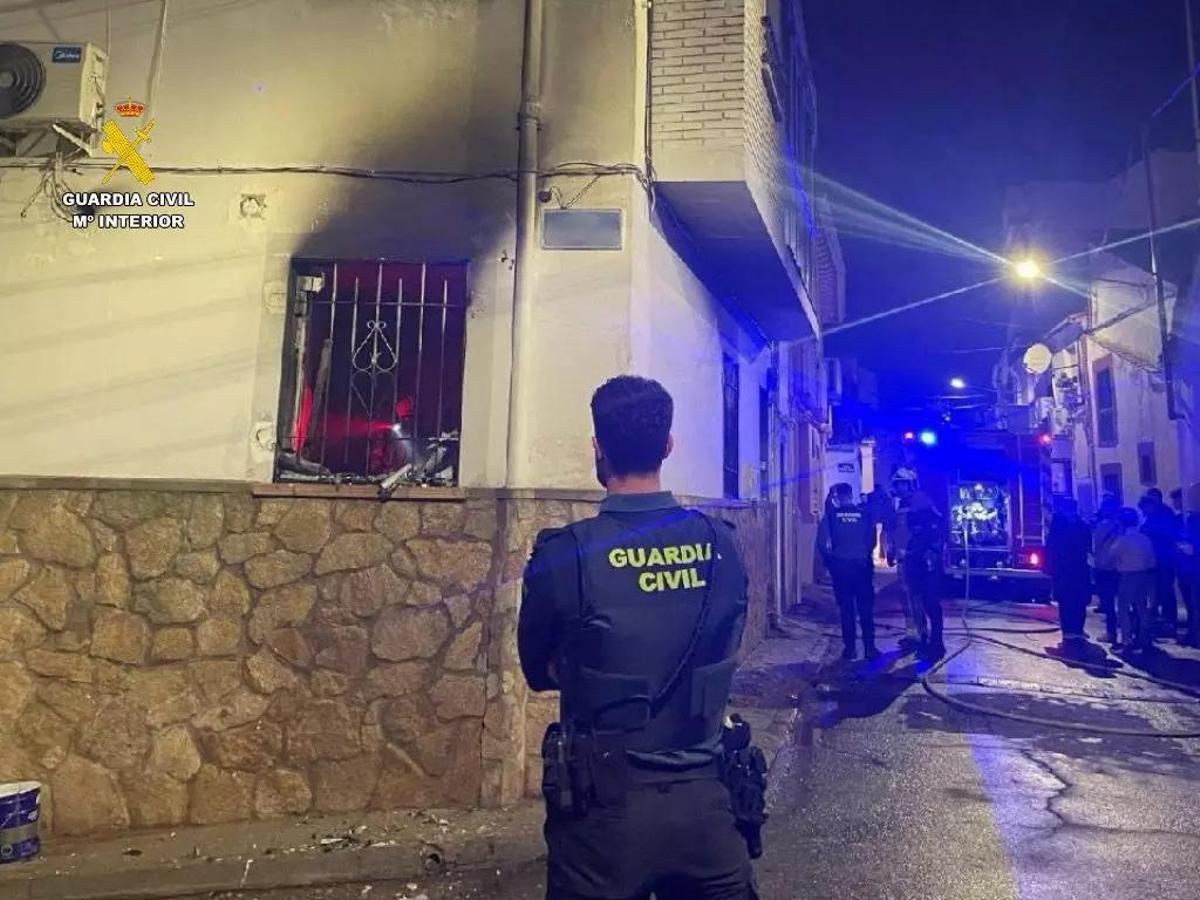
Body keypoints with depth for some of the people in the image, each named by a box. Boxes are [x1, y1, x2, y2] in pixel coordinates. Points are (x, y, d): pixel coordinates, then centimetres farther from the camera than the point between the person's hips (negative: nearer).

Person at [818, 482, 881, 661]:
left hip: (840, 565, 0)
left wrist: (828, 558, 7)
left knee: (846, 608, 7)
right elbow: (872, 540, 3)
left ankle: (850, 648, 9)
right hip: (862, 565, 0)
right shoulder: (864, 514, -2)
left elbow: (821, 541, -7)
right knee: (866, 608, 7)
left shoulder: (831, 515, -5)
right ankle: (869, 647, 8)